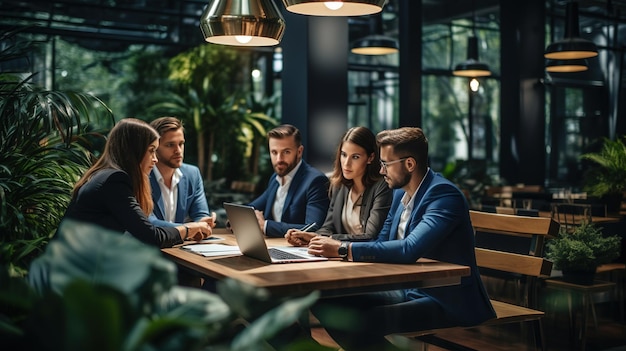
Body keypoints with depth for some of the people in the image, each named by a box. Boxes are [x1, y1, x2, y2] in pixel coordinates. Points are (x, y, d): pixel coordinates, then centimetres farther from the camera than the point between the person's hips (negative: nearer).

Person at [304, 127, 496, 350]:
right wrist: (332, 245, -8)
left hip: (447, 301, -8)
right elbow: (382, 243, 9)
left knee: (364, 321, -28)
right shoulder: (401, 191, 7)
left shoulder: (444, 195, -19)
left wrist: (344, 250, -29)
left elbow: (409, 250, -32)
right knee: (327, 303, -4)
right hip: (409, 291, 8)